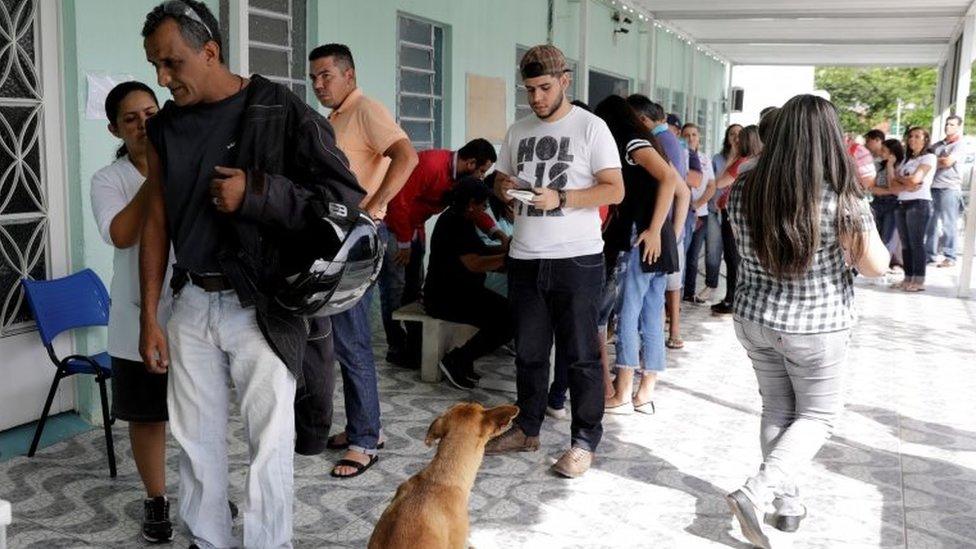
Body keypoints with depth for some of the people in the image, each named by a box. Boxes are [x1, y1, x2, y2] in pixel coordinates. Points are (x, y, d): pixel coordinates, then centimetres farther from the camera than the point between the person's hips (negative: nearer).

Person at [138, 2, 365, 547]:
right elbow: (157, 221, 10)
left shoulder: (282, 111, -9)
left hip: (262, 306, -5)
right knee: (197, 441, 12)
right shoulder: (166, 127, 7)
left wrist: (257, 193, -20)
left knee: (270, 444, -1)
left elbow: (346, 197, -10)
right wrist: (149, 317, 8)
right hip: (192, 303, 5)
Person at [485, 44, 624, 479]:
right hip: (525, 258, 5)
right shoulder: (518, 131, 12)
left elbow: (614, 189, -8)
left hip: (577, 258, -5)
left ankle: (585, 441, 12)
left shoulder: (590, 128, -4)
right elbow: (501, 179, 21)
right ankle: (527, 429, 28)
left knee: (579, 355, 1)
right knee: (528, 351, 14)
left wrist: (559, 199, -19)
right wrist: (505, 188, -4)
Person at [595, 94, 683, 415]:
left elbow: (668, 178, -22)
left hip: (641, 240, -9)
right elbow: (682, 189, 20)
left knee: (627, 315, -4)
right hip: (660, 244, 9)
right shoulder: (646, 143, 19)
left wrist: (654, 230, -21)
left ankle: (622, 396, 0)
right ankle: (645, 394, 13)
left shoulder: (632, 143, -6)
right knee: (652, 318, 8)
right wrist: (673, 236, 18)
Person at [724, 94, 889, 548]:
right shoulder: (841, 197, -20)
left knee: (777, 411, 20)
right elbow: (876, 266, -11)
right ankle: (756, 493, 1)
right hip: (816, 328, -4)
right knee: (819, 415, 14)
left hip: (754, 320, 4)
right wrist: (859, 218, 4)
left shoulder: (744, 188, -6)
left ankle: (787, 502, 29)